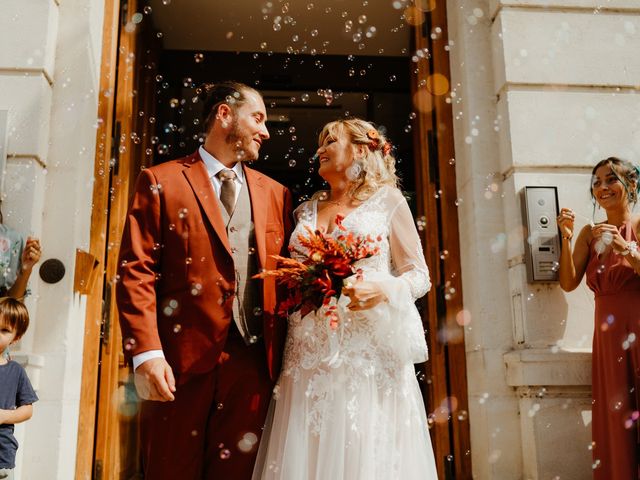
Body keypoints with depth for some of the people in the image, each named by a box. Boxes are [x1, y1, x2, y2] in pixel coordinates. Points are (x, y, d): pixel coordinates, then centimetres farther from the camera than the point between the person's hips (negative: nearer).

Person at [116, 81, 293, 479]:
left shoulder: (275, 193, 14)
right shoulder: (161, 181, 3)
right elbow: (135, 272, -4)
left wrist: (284, 357, 5)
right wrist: (146, 352, -14)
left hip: (253, 359, 3)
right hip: (181, 358, -2)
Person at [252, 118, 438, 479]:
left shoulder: (388, 199, 5)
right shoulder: (306, 210, 18)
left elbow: (419, 275, 3)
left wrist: (382, 290, -16)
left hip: (368, 351, -4)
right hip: (309, 355, 4)